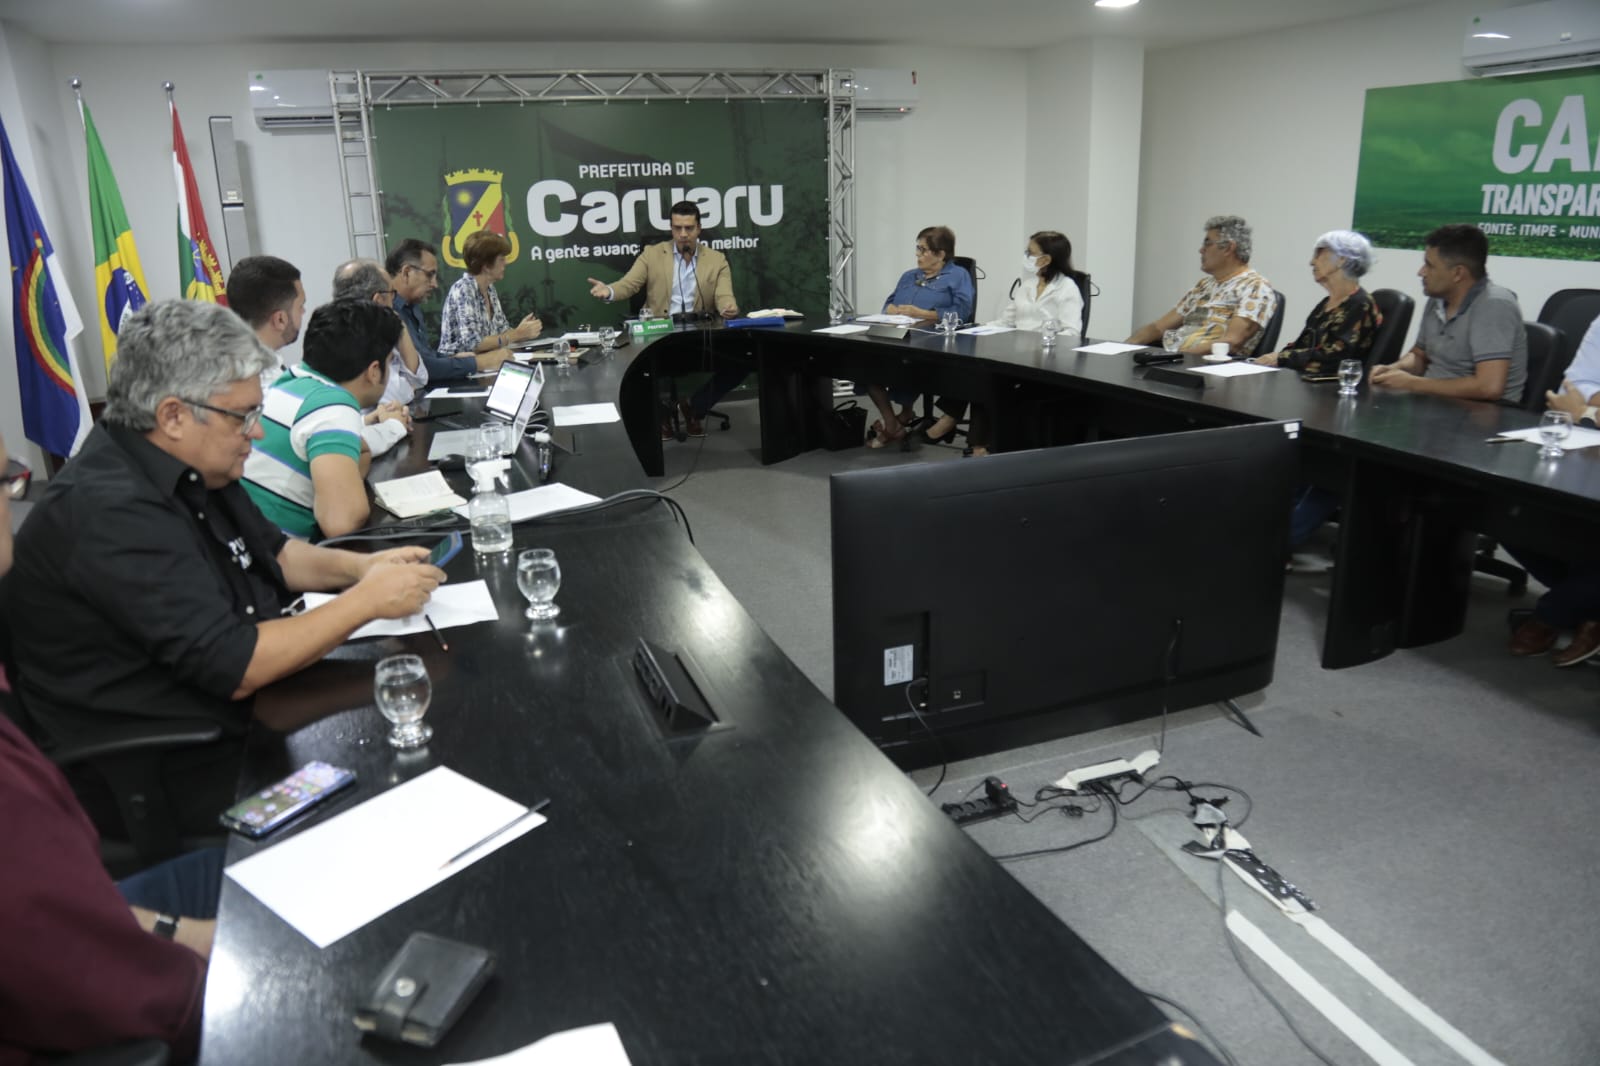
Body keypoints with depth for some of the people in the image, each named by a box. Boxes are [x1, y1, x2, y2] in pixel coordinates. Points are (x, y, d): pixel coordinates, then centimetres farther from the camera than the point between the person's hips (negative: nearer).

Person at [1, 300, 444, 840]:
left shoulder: (186, 465, 3)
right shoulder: (108, 510, -25)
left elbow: (272, 551, 19)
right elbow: (234, 665, -28)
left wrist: (361, 566, 1)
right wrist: (367, 600, -19)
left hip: (240, 713, 9)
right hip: (160, 782, -8)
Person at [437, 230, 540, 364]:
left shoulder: (490, 289, 8)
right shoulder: (463, 290, -16)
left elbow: (502, 331, 12)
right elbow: (472, 344, -23)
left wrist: (522, 331, -9)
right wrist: (518, 334, -19)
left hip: (481, 360, 7)